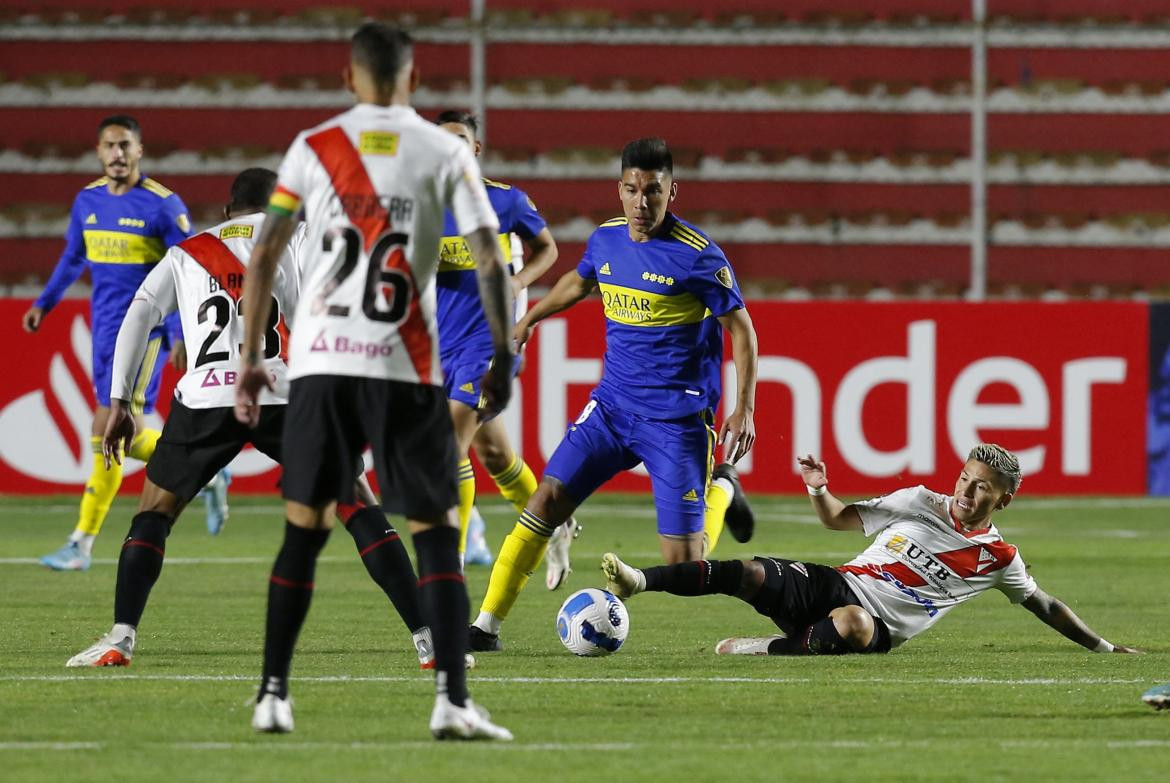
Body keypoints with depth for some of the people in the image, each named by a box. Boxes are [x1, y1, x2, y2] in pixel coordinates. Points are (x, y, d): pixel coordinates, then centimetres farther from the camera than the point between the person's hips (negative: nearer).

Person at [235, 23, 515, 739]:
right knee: (437, 535, 2)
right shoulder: (445, 152, 3)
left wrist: (251, 360, 11)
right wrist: (503, 359, 5)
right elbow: (491, 261, -3)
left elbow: (264, 257, 5)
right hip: (407, 369, -2)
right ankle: (453, 701, -10)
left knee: (303, 531, 12)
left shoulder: (313, 148, 6)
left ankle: (273, 695, 12)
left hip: (321, 363, 2)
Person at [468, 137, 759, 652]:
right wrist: (529, 319, 32)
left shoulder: (697, 255, -14)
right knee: (547, 499, -10)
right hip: (611, 406, 5)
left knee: (682, 563, -5)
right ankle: (487, 625, -5)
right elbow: (580, 281, 27)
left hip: (675, 420, -5)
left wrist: (744, 407, -14)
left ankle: (721, 489, 29)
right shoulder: (605, 240, 3)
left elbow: (740, 327, -7)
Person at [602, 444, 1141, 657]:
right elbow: (840, 520, 13)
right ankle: (638, 582, -30)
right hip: (835, 586, 2)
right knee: (748, 574, -24)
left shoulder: (999, 558, 5)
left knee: (853, 623, -43)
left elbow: (1045, 607, 16)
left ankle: (772, 650, -30)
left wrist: (1103, 647, 12)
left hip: (876, 625, -2)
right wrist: (819, 492, -8)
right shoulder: (923, 504, 9)